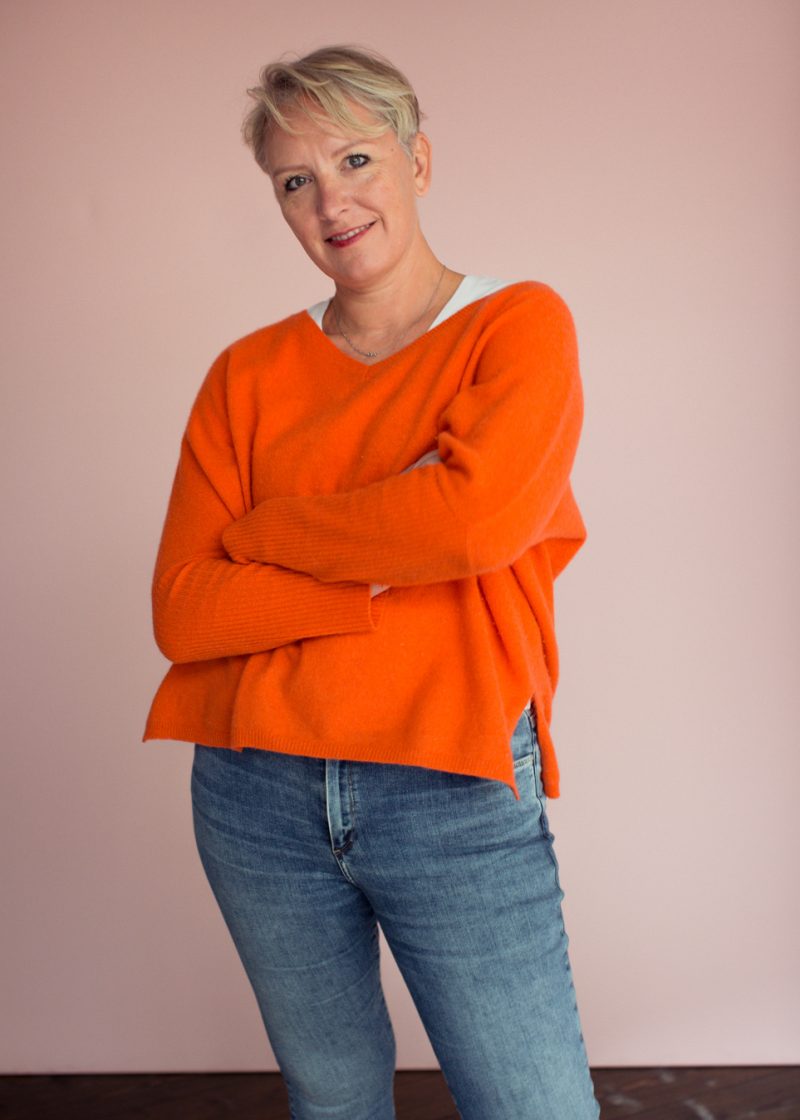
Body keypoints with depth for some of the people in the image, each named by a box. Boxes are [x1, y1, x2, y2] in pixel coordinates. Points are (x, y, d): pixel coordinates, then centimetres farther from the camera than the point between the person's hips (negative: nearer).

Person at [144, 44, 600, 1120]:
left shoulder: (520, 323, -1)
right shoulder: (249, 374, 6)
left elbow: (476, 516, -21)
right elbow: (182, 610, -4)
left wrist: (263, 529, -7)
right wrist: (387, 570, -16)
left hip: (457, 799, -3)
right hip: (258, 797, 3)